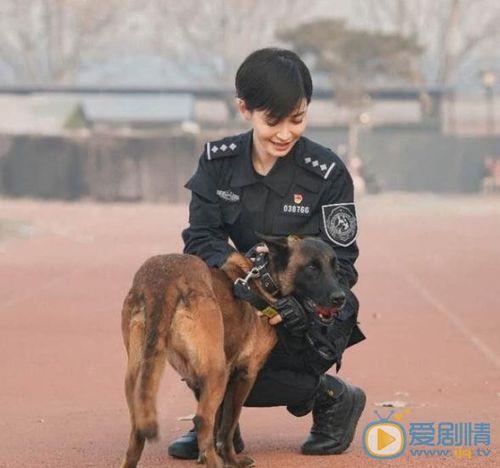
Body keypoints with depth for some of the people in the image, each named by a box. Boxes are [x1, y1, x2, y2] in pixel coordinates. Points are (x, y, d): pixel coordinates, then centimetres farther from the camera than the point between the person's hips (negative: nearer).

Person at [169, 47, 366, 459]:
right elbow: (200, 238, -10)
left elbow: (339, 265, -13)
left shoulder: (327, 173, -13)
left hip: (310, 315, -4)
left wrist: (298, 304, -33)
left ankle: (334, 398, 0)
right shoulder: (219, 161, -4)